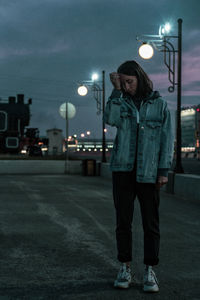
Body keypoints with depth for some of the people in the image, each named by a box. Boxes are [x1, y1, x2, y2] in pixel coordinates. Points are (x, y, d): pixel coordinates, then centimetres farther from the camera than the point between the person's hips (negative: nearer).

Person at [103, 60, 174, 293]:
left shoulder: (159, 104, 3)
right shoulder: (121, 102, 7)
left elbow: (167, 138, 1)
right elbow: (110, 119, -15)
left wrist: (164, 170, -6)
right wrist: (116, 90, -13)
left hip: (148, 173, -1)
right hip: (123, 169, 2)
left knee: (151, 223, 0)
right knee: (123, 221, 5)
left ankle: (149, 271, 9)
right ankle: (125, 269, 15)